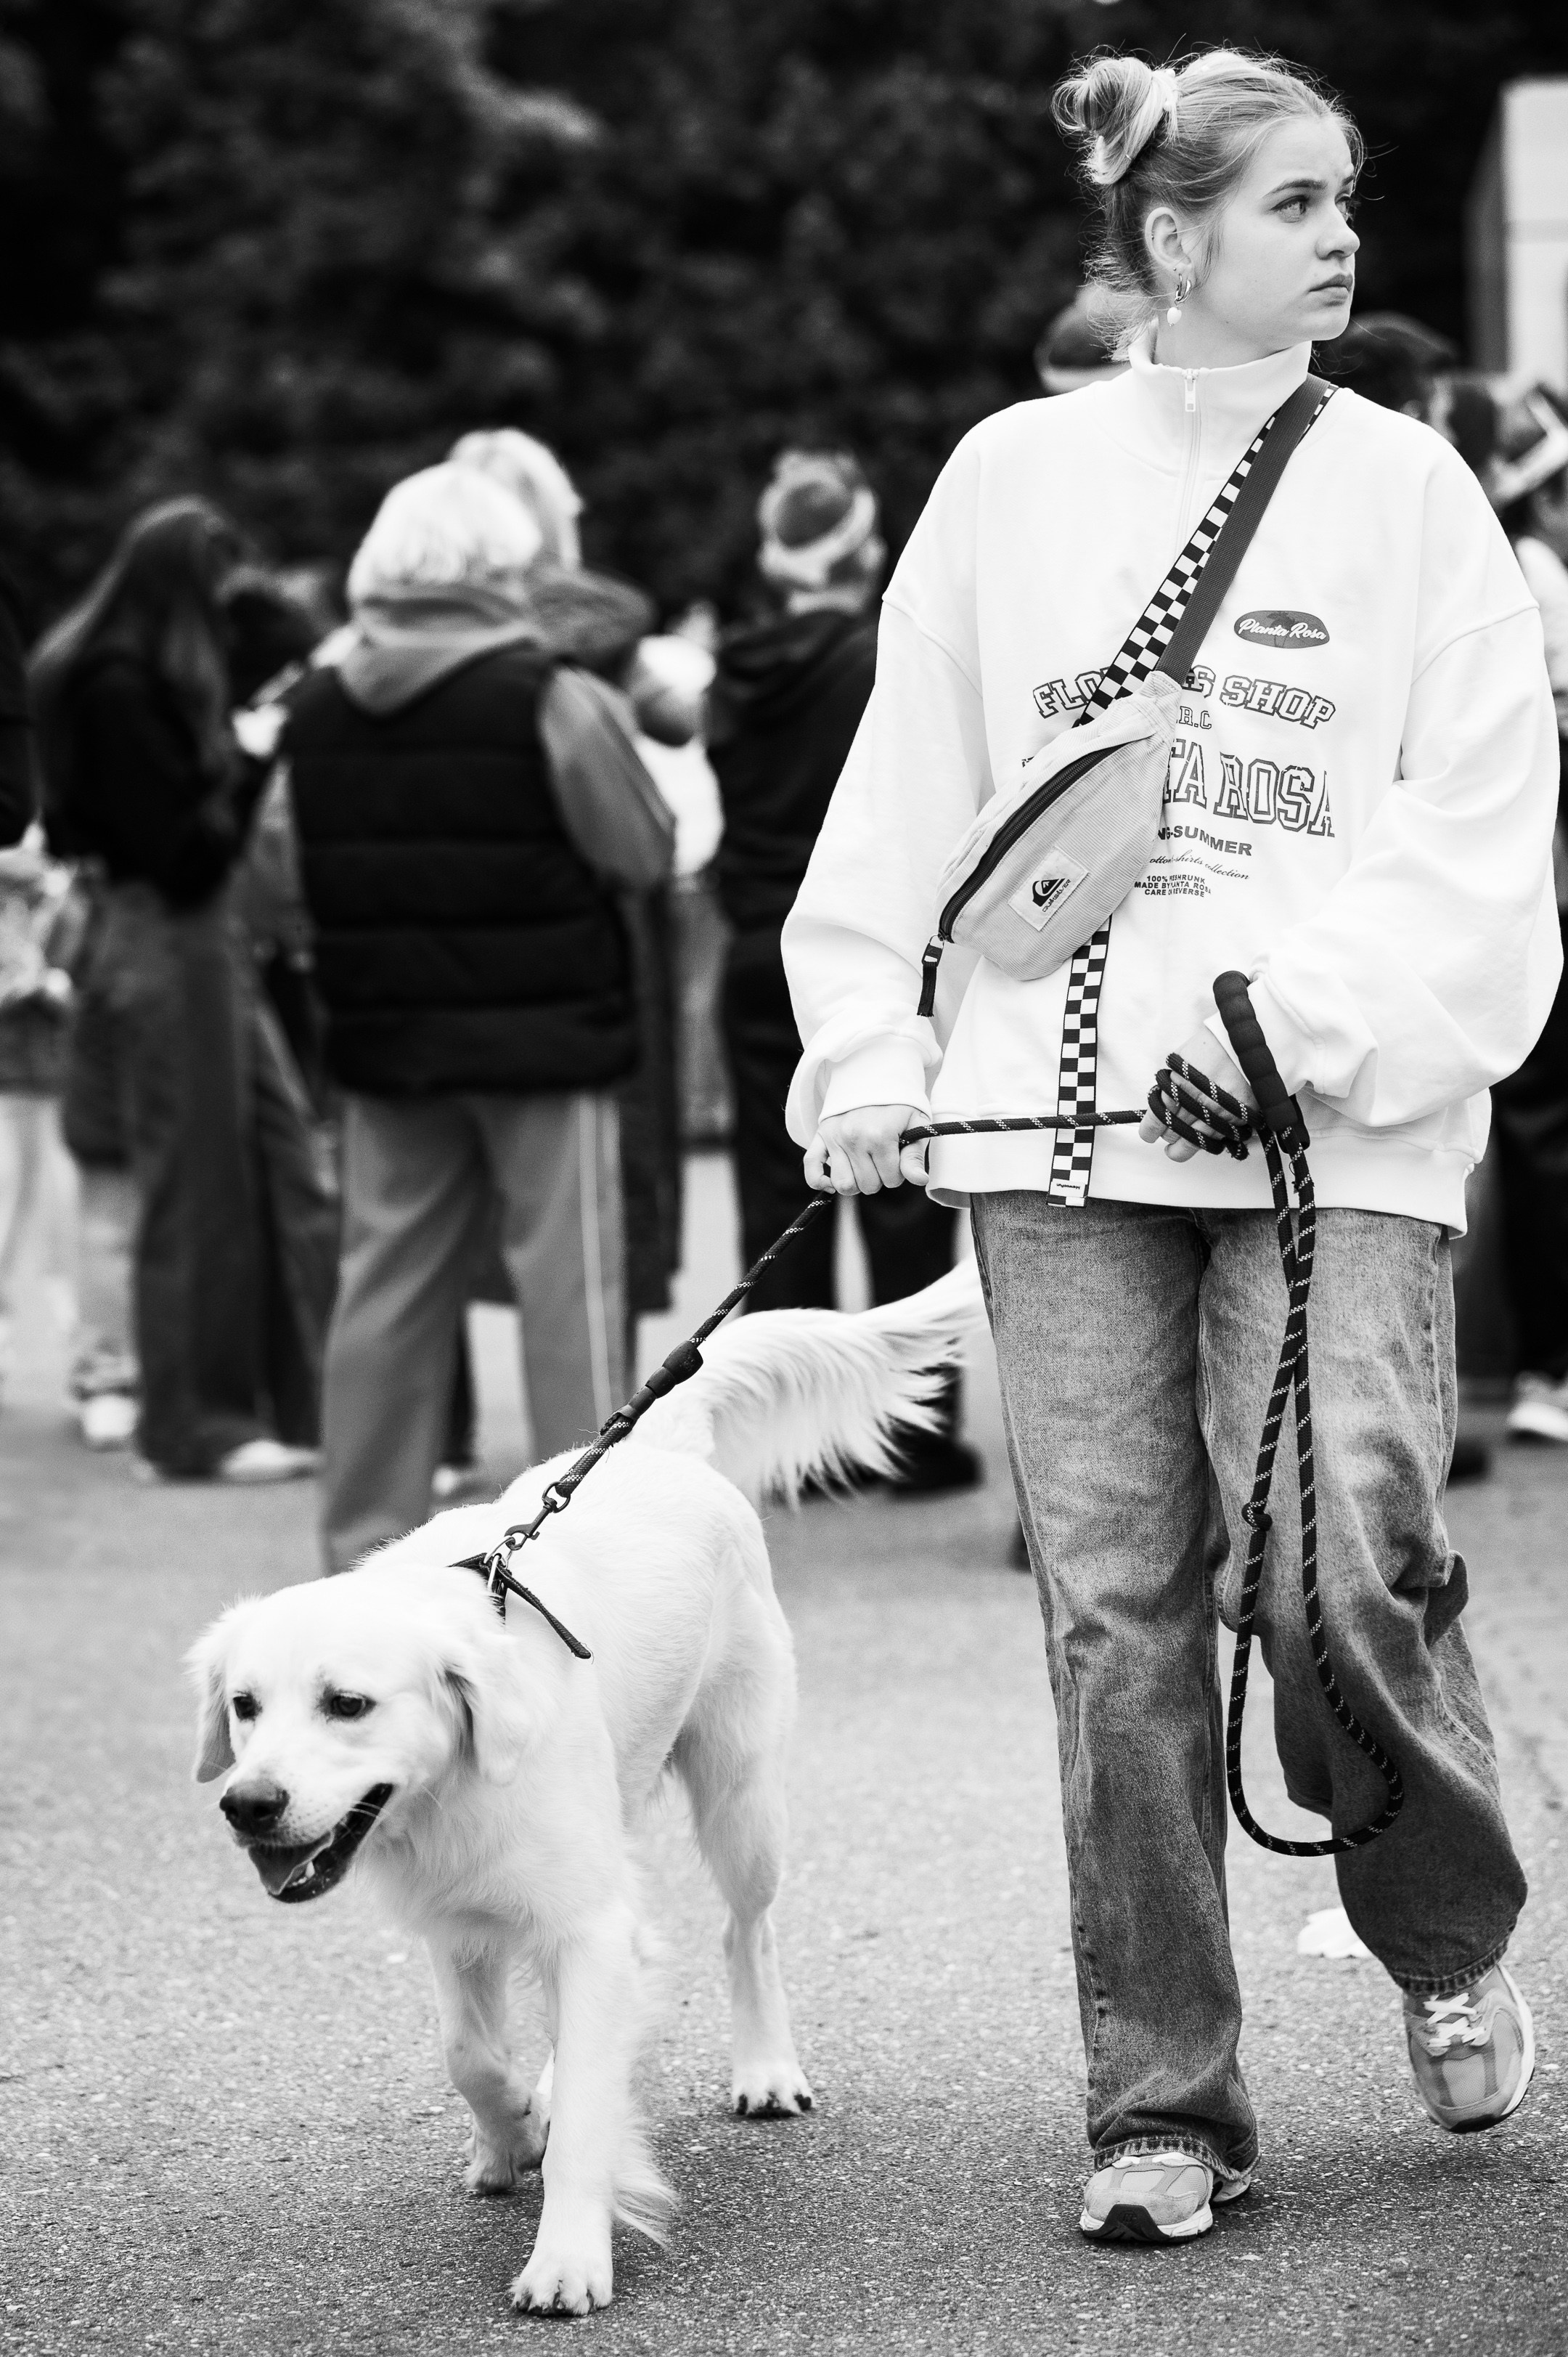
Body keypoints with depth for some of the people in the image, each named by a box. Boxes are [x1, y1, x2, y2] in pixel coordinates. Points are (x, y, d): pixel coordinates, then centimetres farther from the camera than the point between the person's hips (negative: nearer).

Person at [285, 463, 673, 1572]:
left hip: (387, 1035, 5)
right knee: (570, 1292, 1)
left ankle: (367, 1541, 15)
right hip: (544, 1034, -5)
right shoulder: (545, 700, -13)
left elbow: (315, 870, 7)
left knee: (386, 1291, 11)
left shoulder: (322, 709, 2)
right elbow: (646, 851, -10)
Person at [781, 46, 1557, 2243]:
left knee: (1344, 1564, -14)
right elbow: (909, 787, 13)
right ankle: (1163, 2103, 10)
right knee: (1118, 1609, 1)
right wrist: (869, 1046, 6)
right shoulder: (1015, 478, 9)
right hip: (1057, 1118, 2)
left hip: (1336, 1132, -1)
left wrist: (1322, 1017, -13)